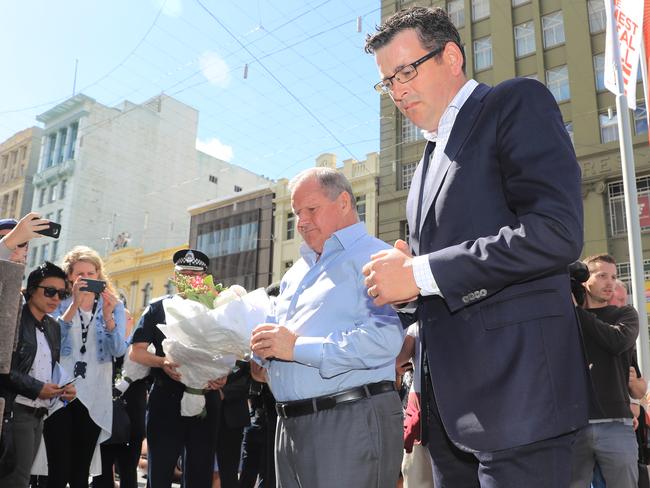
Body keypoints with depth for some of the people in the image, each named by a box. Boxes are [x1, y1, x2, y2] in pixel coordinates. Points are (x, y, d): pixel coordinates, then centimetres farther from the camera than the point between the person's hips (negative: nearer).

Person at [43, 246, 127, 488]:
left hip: (94, 397, 1)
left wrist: (108, 316, -20)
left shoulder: (114, 305, 6)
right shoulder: (61, 303, 4)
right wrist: (74, 304, -20)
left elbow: (118, 350, -6)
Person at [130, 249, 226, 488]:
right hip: (166, 400, -1)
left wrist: (223, 375, -13)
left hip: (205, 402, 1)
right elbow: (136, 352, 1)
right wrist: (163, 362, -19)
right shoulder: (159, 308, 5)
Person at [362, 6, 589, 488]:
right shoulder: (429, 163, 20)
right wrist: (402, 282, 0)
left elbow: (557, 231, -18)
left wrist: (419, 274, -16)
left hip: (514, 385, -8)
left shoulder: (517, 103, -4)